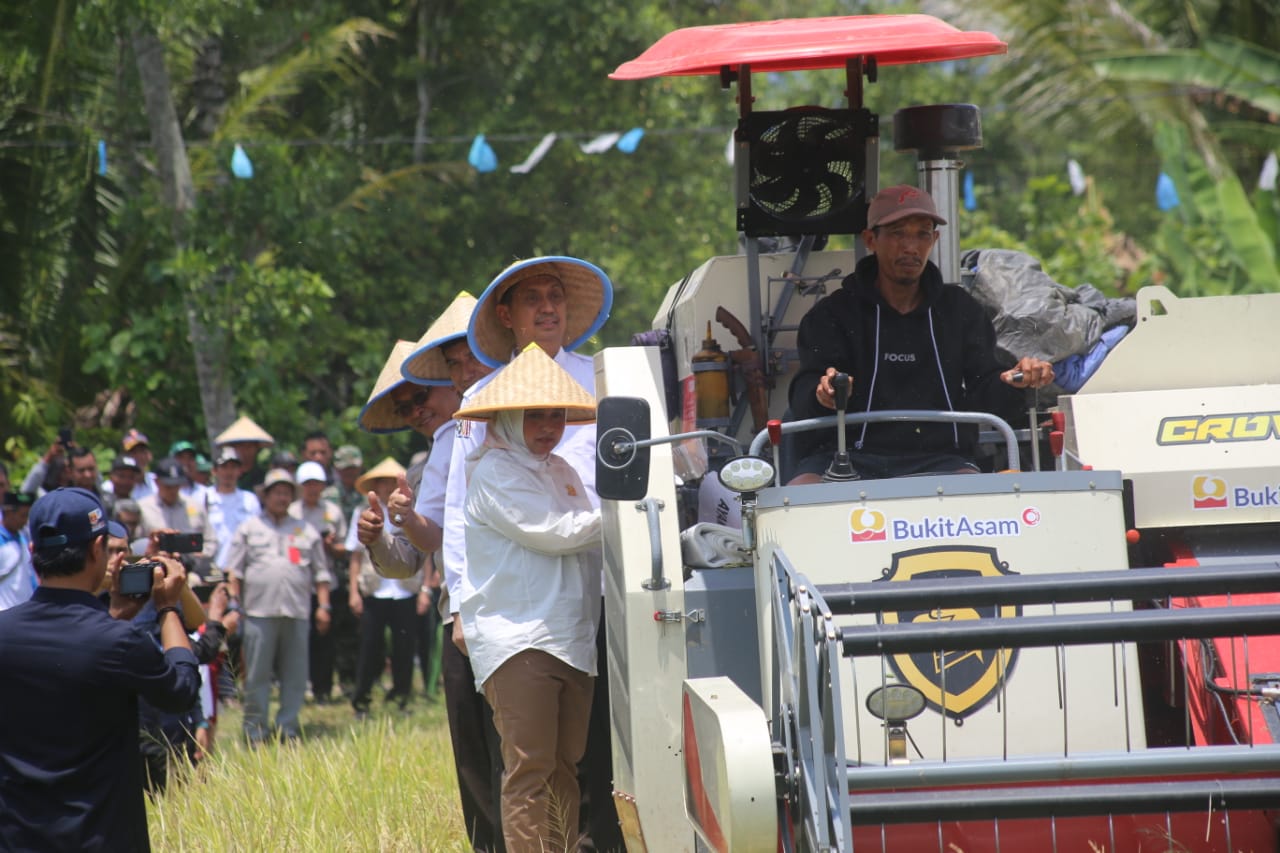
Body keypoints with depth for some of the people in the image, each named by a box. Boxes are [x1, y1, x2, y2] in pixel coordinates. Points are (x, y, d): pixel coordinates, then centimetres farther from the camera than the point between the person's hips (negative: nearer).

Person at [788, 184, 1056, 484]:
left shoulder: (960, 309, 19)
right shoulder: (833, 313, 9)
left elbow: (984, 393, 9)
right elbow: (803, 400, -5)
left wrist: (1013, 383, -16)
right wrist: (823, 394, -31)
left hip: (939, 456, 2)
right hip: (850, 457, -1)